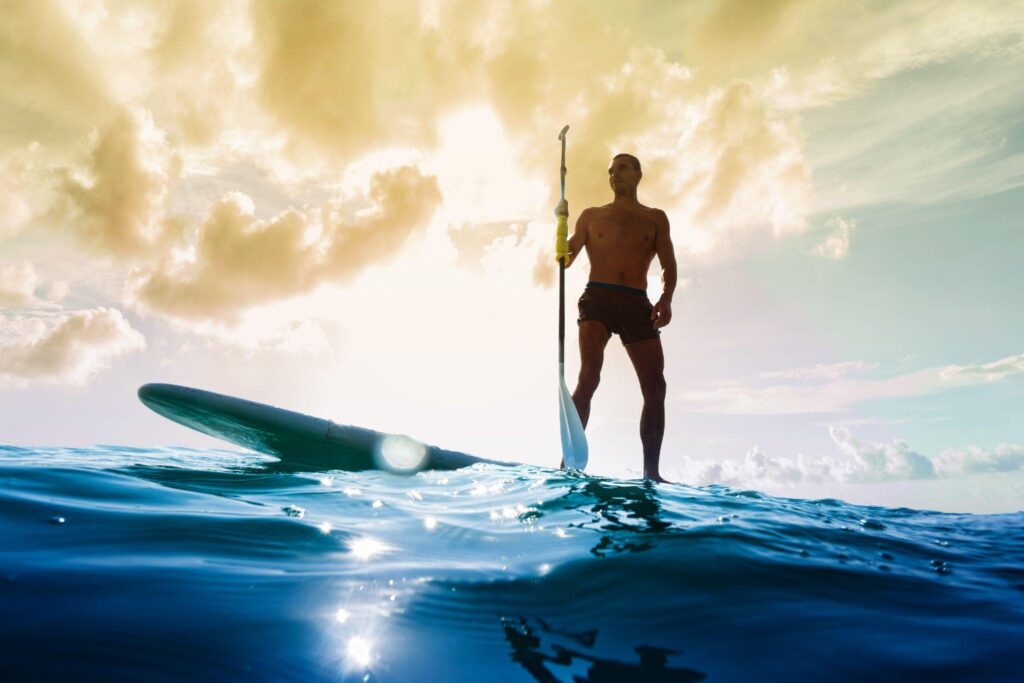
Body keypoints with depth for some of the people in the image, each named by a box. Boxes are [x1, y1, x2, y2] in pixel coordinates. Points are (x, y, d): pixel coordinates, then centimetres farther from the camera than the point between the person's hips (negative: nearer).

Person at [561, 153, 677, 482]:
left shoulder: (655, 219, 18)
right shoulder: (592, 216, 18)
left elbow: (669, 265, 10)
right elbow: (565, 259, 13)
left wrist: (666, 299, -10)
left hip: (637, 304, 2)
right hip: (598, 298, -1)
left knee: (655, 387, -4)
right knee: (589, 376, -21)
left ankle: (651, 471, 5)